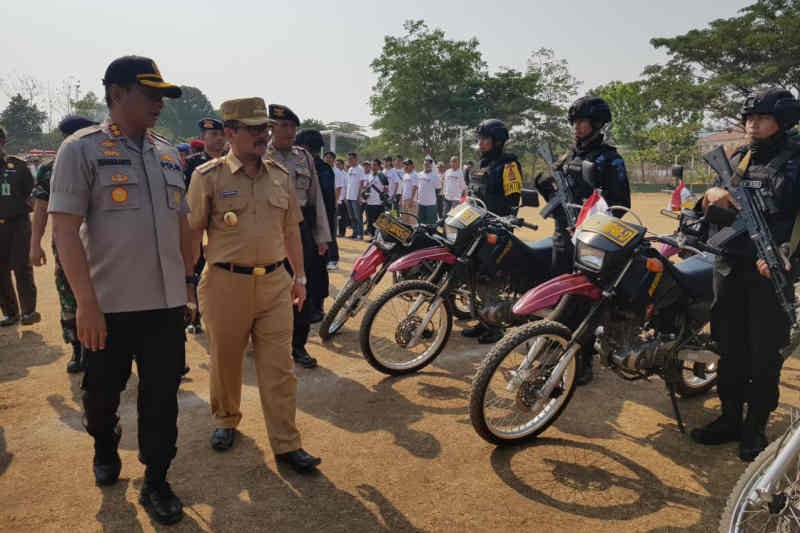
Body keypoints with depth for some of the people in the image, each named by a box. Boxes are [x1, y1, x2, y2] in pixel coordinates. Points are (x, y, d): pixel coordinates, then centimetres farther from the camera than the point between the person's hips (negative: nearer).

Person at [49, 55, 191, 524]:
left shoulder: (168, 154, 10)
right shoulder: (82, 149, -6)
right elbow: (65, 229, -11)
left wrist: (188, 279, 14)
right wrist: (87, 302, -17)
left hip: (166, 301, 4)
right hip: (109, 304, -3)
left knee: (162, 396, 8)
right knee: (102, 393, 15)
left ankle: (156, 482, 24)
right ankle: (105, 448, 45)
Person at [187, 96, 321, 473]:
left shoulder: (281, 176, 10)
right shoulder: (208, 176, -3)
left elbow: (291, 230, 16)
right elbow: (192, 233, -2)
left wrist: (299, 277, 15)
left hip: (274, 283, 3)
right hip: (226, 283, -2)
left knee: (278, 366, 3)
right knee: (225, 360, 13)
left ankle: (286, 444, 12)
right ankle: (226, 420, 39)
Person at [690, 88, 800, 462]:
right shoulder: (737, 160, 13)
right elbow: (711, 214, 12)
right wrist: (711, 196, -11)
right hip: (730, 264, 5)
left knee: (765, 353, 4)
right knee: (729, 347, 12)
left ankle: (756, 427, 17)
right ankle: (730, 418, 25)